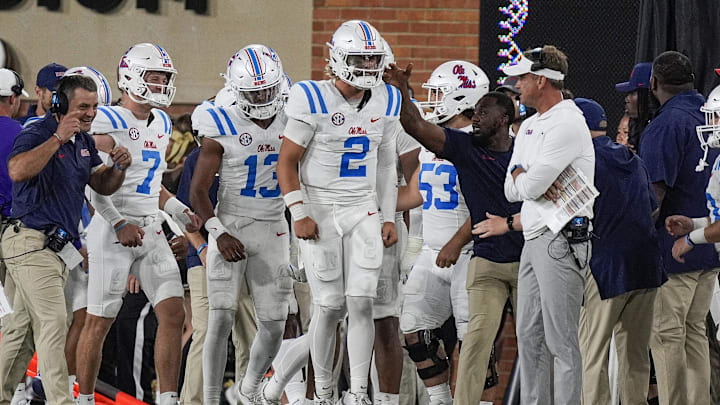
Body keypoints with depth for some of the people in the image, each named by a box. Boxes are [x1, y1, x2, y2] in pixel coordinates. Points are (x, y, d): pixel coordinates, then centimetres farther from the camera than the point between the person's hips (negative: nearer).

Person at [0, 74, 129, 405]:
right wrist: (58, 138, -33)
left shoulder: (84, 141, 14)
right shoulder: (36, 135, -14)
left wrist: (119, 167, -1)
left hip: (58, 247, 9)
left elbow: (103, 187, 21)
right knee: (53, 323, -14)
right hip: (31, 241, -9)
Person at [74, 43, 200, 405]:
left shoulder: (161, 125, 14)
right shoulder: (109, 123, -11)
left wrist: (179, 212, 10)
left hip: (151, 230, 7)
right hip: (114, 231, -7)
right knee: (99, 321, -1)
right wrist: (119, 224, -21)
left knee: (173, 314, -3)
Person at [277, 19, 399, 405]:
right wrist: (299, 214, -14)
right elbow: (287, 162, -8)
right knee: (330, 307, -4)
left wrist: (389, 217, 10)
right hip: (320, 211, -4)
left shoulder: (384, 103, 5)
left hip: (363, 212, 4)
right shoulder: (314, 101, -12)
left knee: (362, 303, -6)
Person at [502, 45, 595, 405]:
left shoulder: (567, 124, -13)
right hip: (533, 240, 10)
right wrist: (531, 182, -8)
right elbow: (512, 190, 14)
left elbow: (529, 186, -18)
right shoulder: (529, 127, 18)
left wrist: (520, 176, 4)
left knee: (561, 338, -9)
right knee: (529, 336, 11)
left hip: (561, 238, -10)